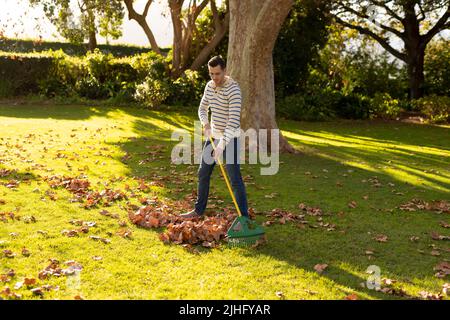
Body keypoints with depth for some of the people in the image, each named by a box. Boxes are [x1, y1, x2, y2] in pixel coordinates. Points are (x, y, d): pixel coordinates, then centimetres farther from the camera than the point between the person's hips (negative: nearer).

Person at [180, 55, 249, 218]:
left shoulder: (233, 89, -22)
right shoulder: (210, 85, 3)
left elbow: (234, 121, -28)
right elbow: (202, 108, 14)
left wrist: (222, 145, -33)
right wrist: (205, 124, -8)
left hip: (230, 138, -8)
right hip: (214, 136, 8)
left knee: (235, 178, -8)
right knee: (203, 173, 14)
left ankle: (244, 216, 0)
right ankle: (199, 210, 29)